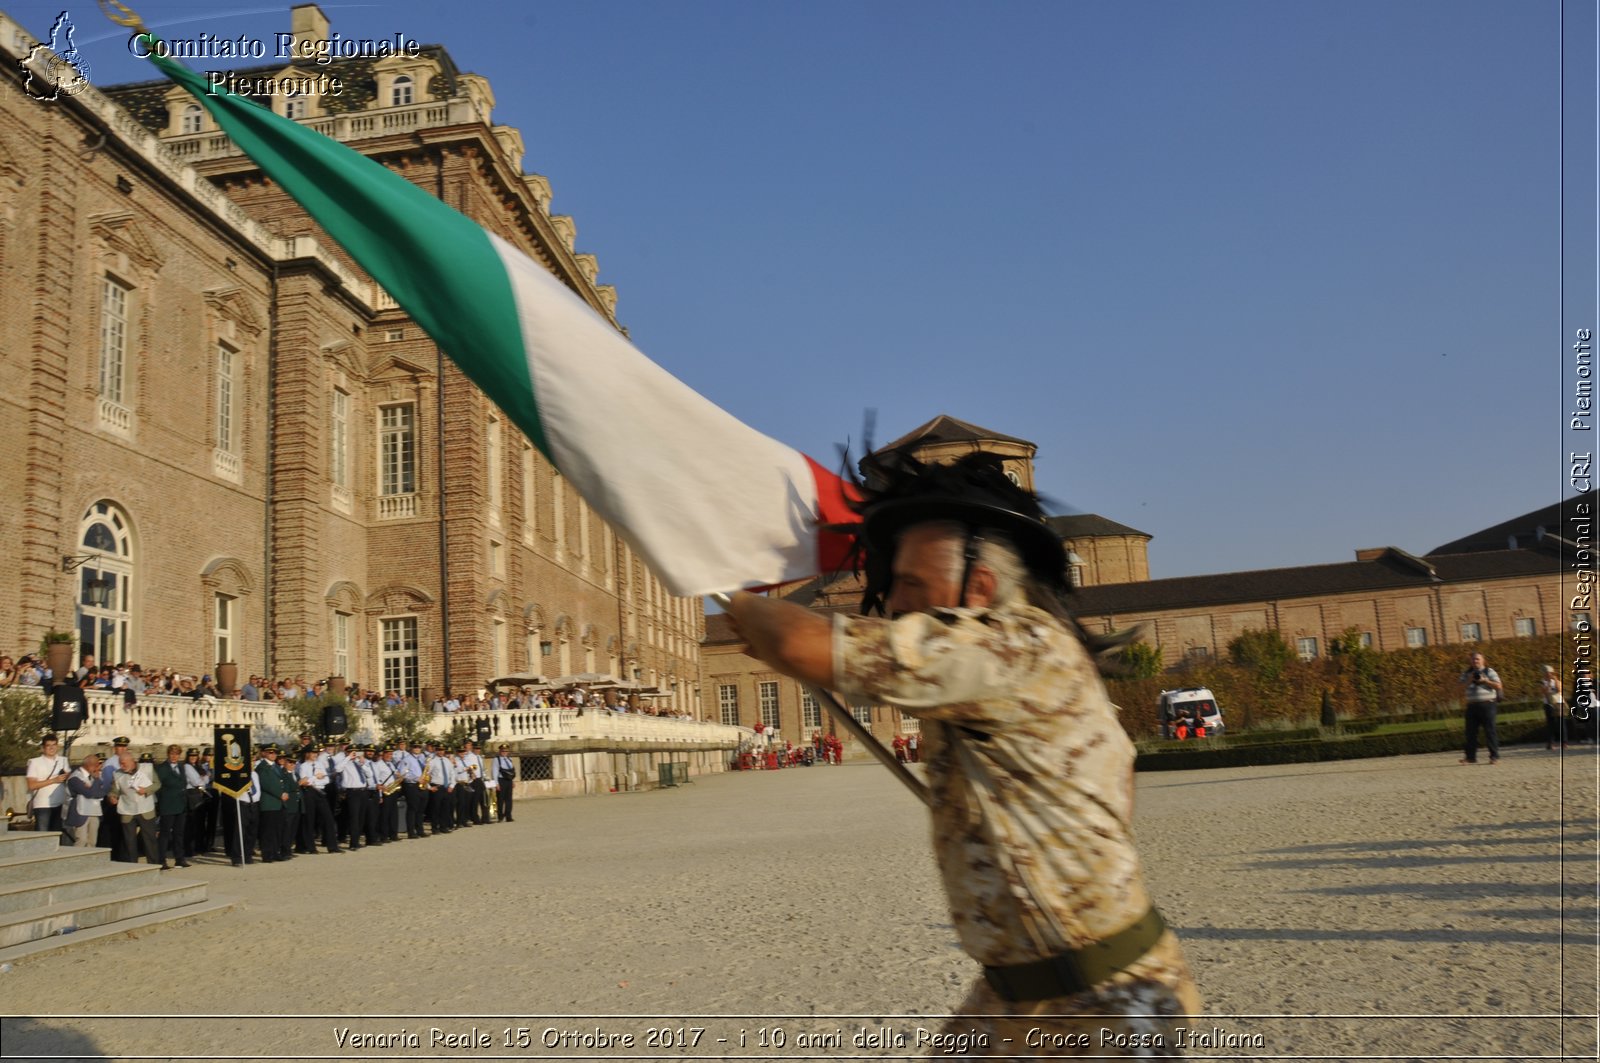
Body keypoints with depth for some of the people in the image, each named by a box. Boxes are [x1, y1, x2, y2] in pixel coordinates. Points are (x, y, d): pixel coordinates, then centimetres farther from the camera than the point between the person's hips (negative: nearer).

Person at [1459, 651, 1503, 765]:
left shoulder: (1489, 672, 3)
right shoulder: (1467, 673, 14)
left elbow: (1499, 686, -5)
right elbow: (1462, 686, 3)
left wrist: (1484, 680, -14)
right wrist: (1469, 680, -12)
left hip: (1487, 704, -4)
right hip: (1472, 705, 4)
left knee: (1489, 731, -5)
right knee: (1471, 731, 3)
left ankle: (1494, 756, -1)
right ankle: (1471, 757, 8)